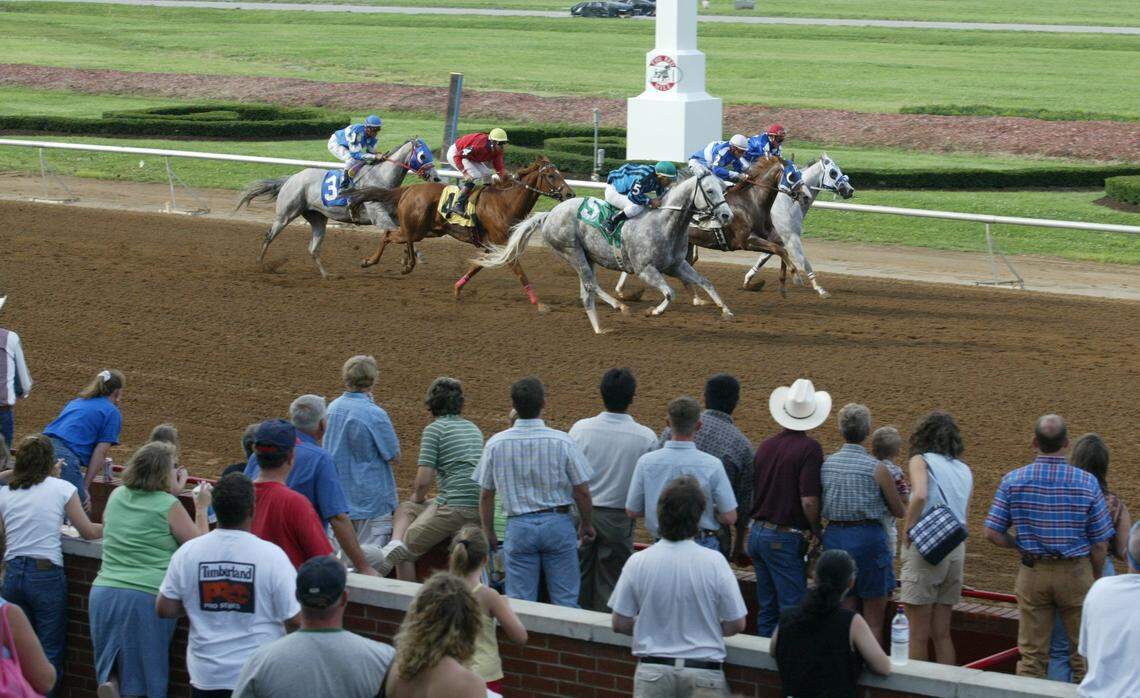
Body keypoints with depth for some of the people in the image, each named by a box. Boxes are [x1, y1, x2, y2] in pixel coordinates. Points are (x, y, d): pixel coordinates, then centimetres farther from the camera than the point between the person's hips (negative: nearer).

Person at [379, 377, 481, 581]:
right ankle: (395, 547, 4)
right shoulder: (474, 429, 18)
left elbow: (423, 480, -9)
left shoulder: (434, 429, -3)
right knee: (404, 508, 22)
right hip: (480, 509, 7)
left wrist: (418, 499, 14)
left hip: (454, 507, -7)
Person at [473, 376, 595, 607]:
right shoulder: (562, 442, -9)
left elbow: (486, 495, 3)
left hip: (518, 526, 1)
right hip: (558, 522, -1)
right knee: (565, 600, 5)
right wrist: (586, 525, 13)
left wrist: (488, 532, 16)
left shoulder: (496, 444, -4)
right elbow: (582, 492, -3)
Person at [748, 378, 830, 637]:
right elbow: (809, 501, -19)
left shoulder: (766, 446, 8)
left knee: (767, 609, 13)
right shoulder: (808, 448, -13)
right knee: (793, 610, -5)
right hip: (785, 538, -7)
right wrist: (816, 531, -2)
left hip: (758, 533, 7)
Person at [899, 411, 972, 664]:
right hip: (957, 549, 6)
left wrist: (907, 529, -12)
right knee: (941, 632, 13)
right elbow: (963, 515, 13)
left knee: (918, 633, 0)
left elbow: (920, 495, -22)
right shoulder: (965, 470, 15)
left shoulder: (921, 460, -3)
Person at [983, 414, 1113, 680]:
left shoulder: (1013, 481, -6)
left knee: (1032, 655, 9)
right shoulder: (1087, 483, -10)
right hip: (1075, 572, -2)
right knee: (1083, 654, 10)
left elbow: (992, 534, -6)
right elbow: (1100, 543, -5)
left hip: (1033, 573, 2)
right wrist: (1096, 580, 10)